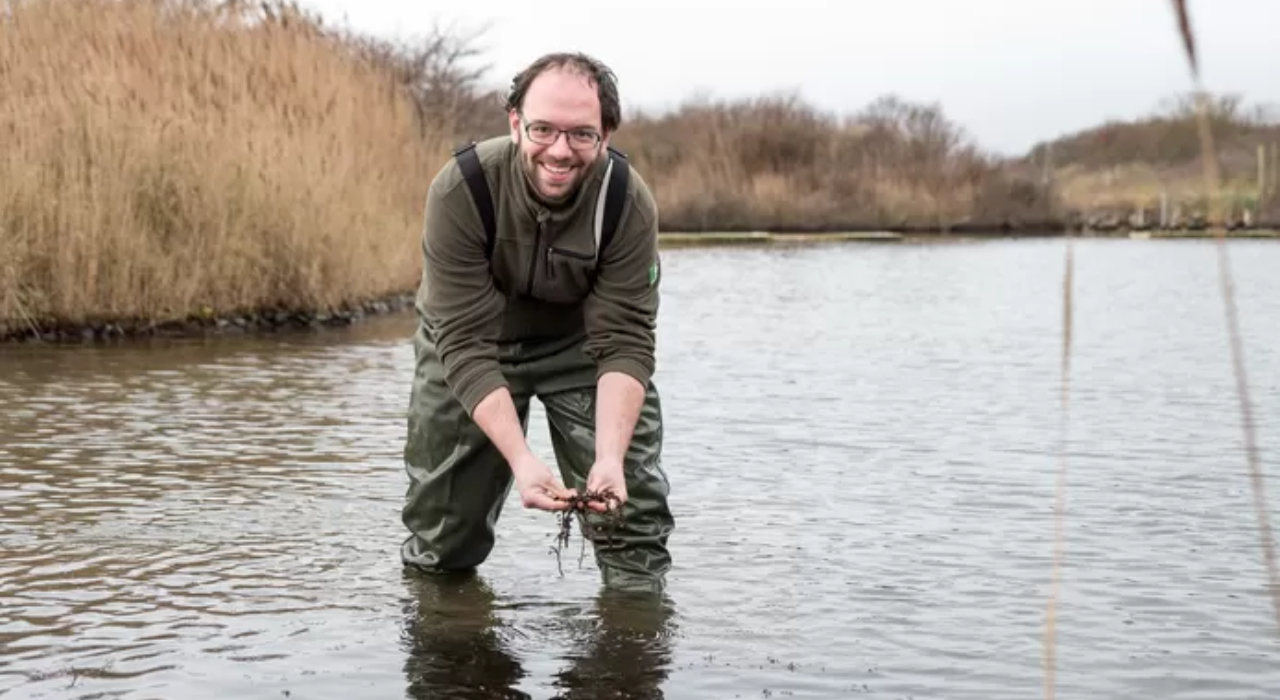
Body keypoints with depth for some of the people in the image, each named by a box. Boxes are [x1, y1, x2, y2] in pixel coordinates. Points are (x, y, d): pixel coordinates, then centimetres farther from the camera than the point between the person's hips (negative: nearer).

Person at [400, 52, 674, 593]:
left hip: (583, 342, 1)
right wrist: (520, 459, -44)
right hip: (465, 343, 0)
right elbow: (466, 343, -34)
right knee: (442, 541, 7)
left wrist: (610, 456, -44)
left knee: (634, 502, -11)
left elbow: (623, 342, -28)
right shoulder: (459, 189, -33)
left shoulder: (630, 202, -28)